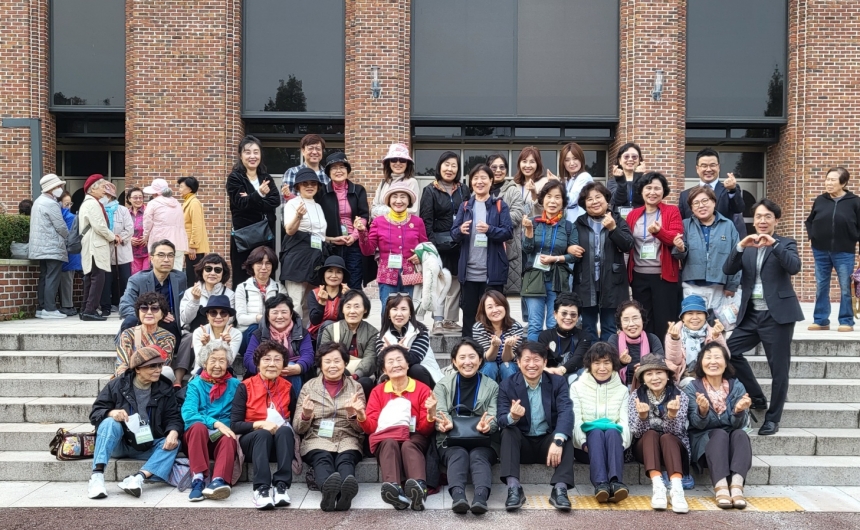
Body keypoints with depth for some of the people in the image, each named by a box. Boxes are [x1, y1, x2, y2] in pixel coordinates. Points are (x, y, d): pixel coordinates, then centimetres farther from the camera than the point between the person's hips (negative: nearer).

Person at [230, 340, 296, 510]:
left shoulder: (288, 387, 6)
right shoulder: (245, 387, -1)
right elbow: (235, 425, -6)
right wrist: (260, 424, -21)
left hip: (281, 442, 2)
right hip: (252, 441, -1)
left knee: (285, 431, -32)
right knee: (263, 434, -35)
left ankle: (281, 485, -40)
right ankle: (261, 488, -46)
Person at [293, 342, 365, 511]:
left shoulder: (355, 387, 12)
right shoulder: (309, 387, 11)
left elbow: (361, 428, 8)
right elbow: (298, 429, 8)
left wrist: (352, 414, -14)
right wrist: (306, 415, -15)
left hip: (347, 439, 0)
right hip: (317, 438, 0)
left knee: (346, 459, -35)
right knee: (323, 459, -35)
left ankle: (345, 491, -66)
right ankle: (329, 489, -67)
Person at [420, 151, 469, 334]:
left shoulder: (463, 190, 11)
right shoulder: (431, 190, -1)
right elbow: (426, 220, -6)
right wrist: (429, 244, -15)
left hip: (459, 244, 4)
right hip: (439, 243, -4)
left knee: (455, 283, 9)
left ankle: (450, 320, 18)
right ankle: (438, 322, -8)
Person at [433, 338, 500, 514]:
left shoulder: (492, 386, 11)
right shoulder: (443, 385, 12)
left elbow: (494, 416, -2)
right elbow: (440, 413, -3)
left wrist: (486, 426, -28)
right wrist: (445, 424, -28)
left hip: (483, 440, 0)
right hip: (452, 440, 0)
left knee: (478, 456, -32)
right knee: (459, 455, -32)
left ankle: (481, 498, -57)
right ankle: (457, 497, -57)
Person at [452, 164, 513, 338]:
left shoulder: (500, 206, 2)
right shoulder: (465, 206, 11)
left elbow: (509, 232, -7)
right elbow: (453, 233, 5)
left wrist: (489, 229, -24)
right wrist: (460, 230, -19)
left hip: (492, 271, -3)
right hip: (468, 271, 3)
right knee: (468, 312, 9)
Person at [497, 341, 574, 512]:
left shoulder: (558, 382, -4)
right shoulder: (507, 385, -4)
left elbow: (566, 412, -21)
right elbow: (501, 419, -15)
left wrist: (557, 441, -40)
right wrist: (512, 417, -42)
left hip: (548, 441, 0)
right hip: (521, 443, 0)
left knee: (565, 437, -28)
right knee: (508, 431, -29)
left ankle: (560, 489, -37)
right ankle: (514, 488, -37)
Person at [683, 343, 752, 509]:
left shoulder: (737, 386, 1)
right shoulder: (692, 388, -3)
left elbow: (739, 424, -9)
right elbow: (698, 424, -13)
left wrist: (739, 411, -32)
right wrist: (702, 411, -36)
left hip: (732, 440, 2)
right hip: (704, 441, -2)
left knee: (740, 434, -29)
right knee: (720, 434, -32)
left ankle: (737, 486, -45)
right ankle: (720, 488, -48)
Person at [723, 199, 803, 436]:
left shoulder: (786, 243, 3)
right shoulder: (746, 247, 12)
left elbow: (794, 267, -16)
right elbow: (728, 270, -3)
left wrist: (774, 244, -24)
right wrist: (740, 246, -16)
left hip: (777, 314, -4)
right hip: (751, 314, 4)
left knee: (778, 368, 1)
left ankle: (772, 418, 14)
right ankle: (757, 398, 15)